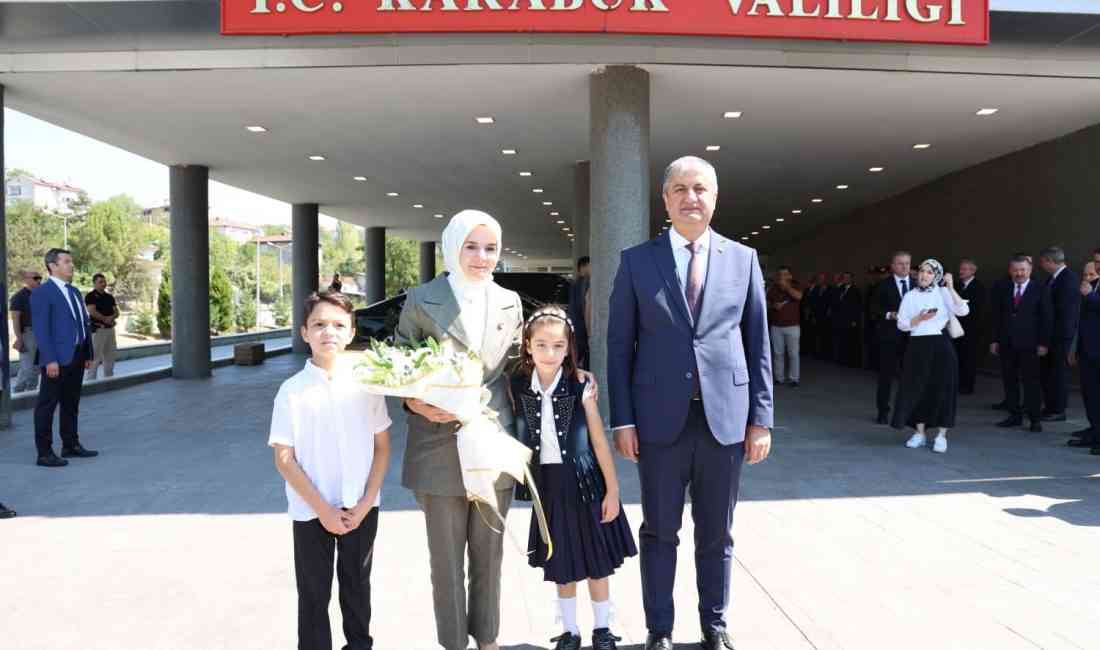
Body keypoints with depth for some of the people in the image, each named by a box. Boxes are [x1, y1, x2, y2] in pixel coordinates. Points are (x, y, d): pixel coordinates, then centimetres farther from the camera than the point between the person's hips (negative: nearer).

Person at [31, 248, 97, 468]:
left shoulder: (74, 292, 16)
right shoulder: (42, 293, -8)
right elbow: (41, 329, -14)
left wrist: (88, 354, 13)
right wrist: (50, 360, -20)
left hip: (77, 357, 8)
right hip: (57, 359, -8)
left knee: (71, 404, 16)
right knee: (47, 405, 0)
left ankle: (71, 445, 25)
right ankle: (44, 453, 5)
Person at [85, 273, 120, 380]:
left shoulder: (110, 297, 15)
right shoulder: (90, 296, -5)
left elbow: (116, 312, 10)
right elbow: (92, 311, -15)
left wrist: (111, 318, -10)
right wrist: (105, 319, -8)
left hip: (110, 329, 7)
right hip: (97, 329, -7)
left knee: (110, 355, 12)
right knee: (95, 356, -9)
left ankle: (109, 378, 21)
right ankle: (90, 380, -6)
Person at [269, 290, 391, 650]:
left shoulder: (366, 382, -5)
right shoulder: (292, 390, -9)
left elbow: (382, 447, 1)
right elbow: (284, 459, -8)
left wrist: (365, 503, -7)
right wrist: (322, 509, -12)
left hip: (360, 508, 2)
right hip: (311, 512, -1)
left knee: (357, 587, 17)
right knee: (314, 593, 11)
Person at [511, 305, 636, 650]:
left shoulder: (581, 386, -12)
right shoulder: (518, 387, -5)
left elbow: (599, 440, -7)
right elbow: (518, 437, 3)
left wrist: (612, 490, -6)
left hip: (584, 481, -2)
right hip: (549, 485, 2)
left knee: (596, 561, 11)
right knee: (560, 564, 14)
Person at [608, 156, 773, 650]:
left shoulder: (743, 259, 6)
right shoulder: (636, 261, 2)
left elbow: (758, 345, 6)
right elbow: (619, 345, 1)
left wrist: (761, 418, 1)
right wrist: (622, 420, -4)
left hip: (726, 417, 1)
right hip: (660, 419, -1)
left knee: (716, 533, 13)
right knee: (659, 531, 10)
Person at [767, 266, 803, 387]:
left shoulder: (794, 286, 0)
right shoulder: (773, 288, 7)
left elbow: (798, 297, -21)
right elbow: (767, 303, 13)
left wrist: (786, 286, -20)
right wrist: (773, 306, -8)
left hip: (792, 326, -3)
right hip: (776, 326, 3)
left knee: (793, 353, -3)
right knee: (778, 353, 5)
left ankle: (793, 379, 3)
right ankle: (779, 378, 12)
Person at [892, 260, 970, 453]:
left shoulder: (943, 293, 1)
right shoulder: (910, 296, 6)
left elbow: (963, 311, -14)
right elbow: (902, 324, 2)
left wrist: (951, 288, -16)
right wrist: (920, 318, -14)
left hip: (940, 346, -2)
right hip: (917, 346, 2)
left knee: (942, 388, 0)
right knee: (917, 388, 5)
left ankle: (941, 436, 10)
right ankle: (920, 434, 18)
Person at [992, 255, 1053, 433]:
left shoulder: (1041, 289, -1)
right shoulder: (1003, 290, 9)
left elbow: (1047, 317, -4)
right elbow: (997, 317, 10)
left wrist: (1044, 343, -10)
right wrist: (995, 340, 5)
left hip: (1029, 344, -4)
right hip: (1007, 343, 4)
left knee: (1031, 381, 0)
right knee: (1009, 380, 7)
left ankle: (1034, 419, 8)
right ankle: (1015, 415, 16)